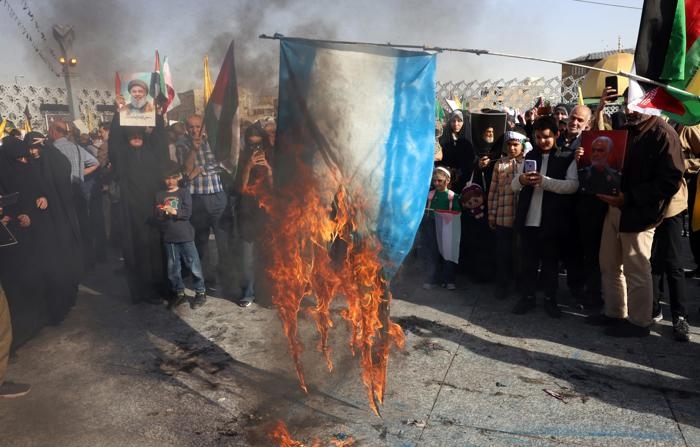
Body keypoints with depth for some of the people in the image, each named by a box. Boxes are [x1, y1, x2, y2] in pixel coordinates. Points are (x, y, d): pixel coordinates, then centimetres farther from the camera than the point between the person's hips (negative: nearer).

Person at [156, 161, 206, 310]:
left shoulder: (184, 193, 1)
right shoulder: (160, 195, 8)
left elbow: (187, 213, -9)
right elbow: (158, 215, 0)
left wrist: (174, 211, -22)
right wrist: (163, 211, -20)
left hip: (185, 235, -3)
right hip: (168, 237, 3)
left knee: (194, 265, 1)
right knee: (173, 268, 10)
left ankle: (200, 292, 14)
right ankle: (179, 293, 24)